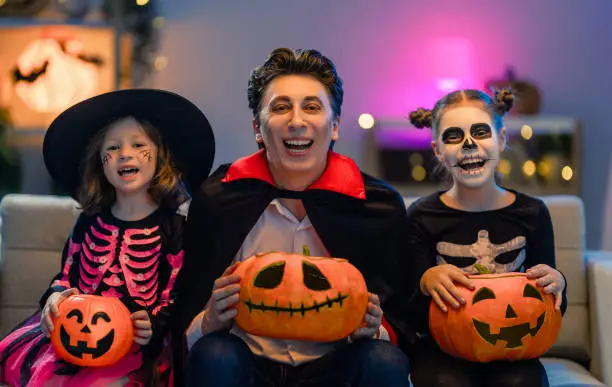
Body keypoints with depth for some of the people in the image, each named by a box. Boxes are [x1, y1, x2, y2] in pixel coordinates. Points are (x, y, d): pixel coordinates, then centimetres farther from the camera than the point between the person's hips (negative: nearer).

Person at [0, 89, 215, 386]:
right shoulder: (89, 222, 12)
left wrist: (153, 325, -19)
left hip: (135, 341, -4)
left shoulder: (171, 228, 0)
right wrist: (57, 295, -7)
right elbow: (67, 274, 15)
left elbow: (174, 295, -1)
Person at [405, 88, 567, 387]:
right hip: (442, 349, -1)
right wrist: (426, 282, -24)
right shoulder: (422, 217, -5)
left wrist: (556, 284, -14)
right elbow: (415, 321, -4)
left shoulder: (532, 214, 0)